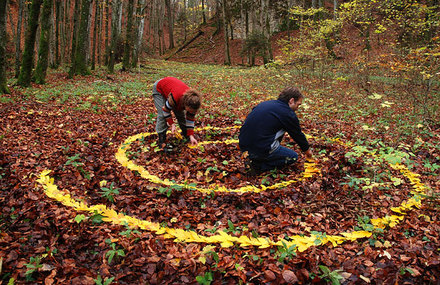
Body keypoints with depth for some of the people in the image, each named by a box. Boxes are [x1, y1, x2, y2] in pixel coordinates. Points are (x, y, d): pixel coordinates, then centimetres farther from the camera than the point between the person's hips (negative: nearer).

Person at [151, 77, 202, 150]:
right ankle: (162, 142, -13)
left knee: (181, 114, 1)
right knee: (162, 115, -18)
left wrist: (191, 136, -16)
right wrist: (172, 124, -25)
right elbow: (166, 110, -26)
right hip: (159, 89, -5)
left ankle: (186, 134, 20)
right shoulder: (175, 97, -46)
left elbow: (190, 119, -14)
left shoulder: (192, 102, -26)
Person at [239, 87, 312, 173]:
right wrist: (307, 150, 28)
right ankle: (260, 165, 0)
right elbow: (298, 134, 9)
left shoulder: (265, 103, 15)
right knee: (293, 156, 14)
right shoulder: (288, 113, -5)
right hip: (261, 149, -7)